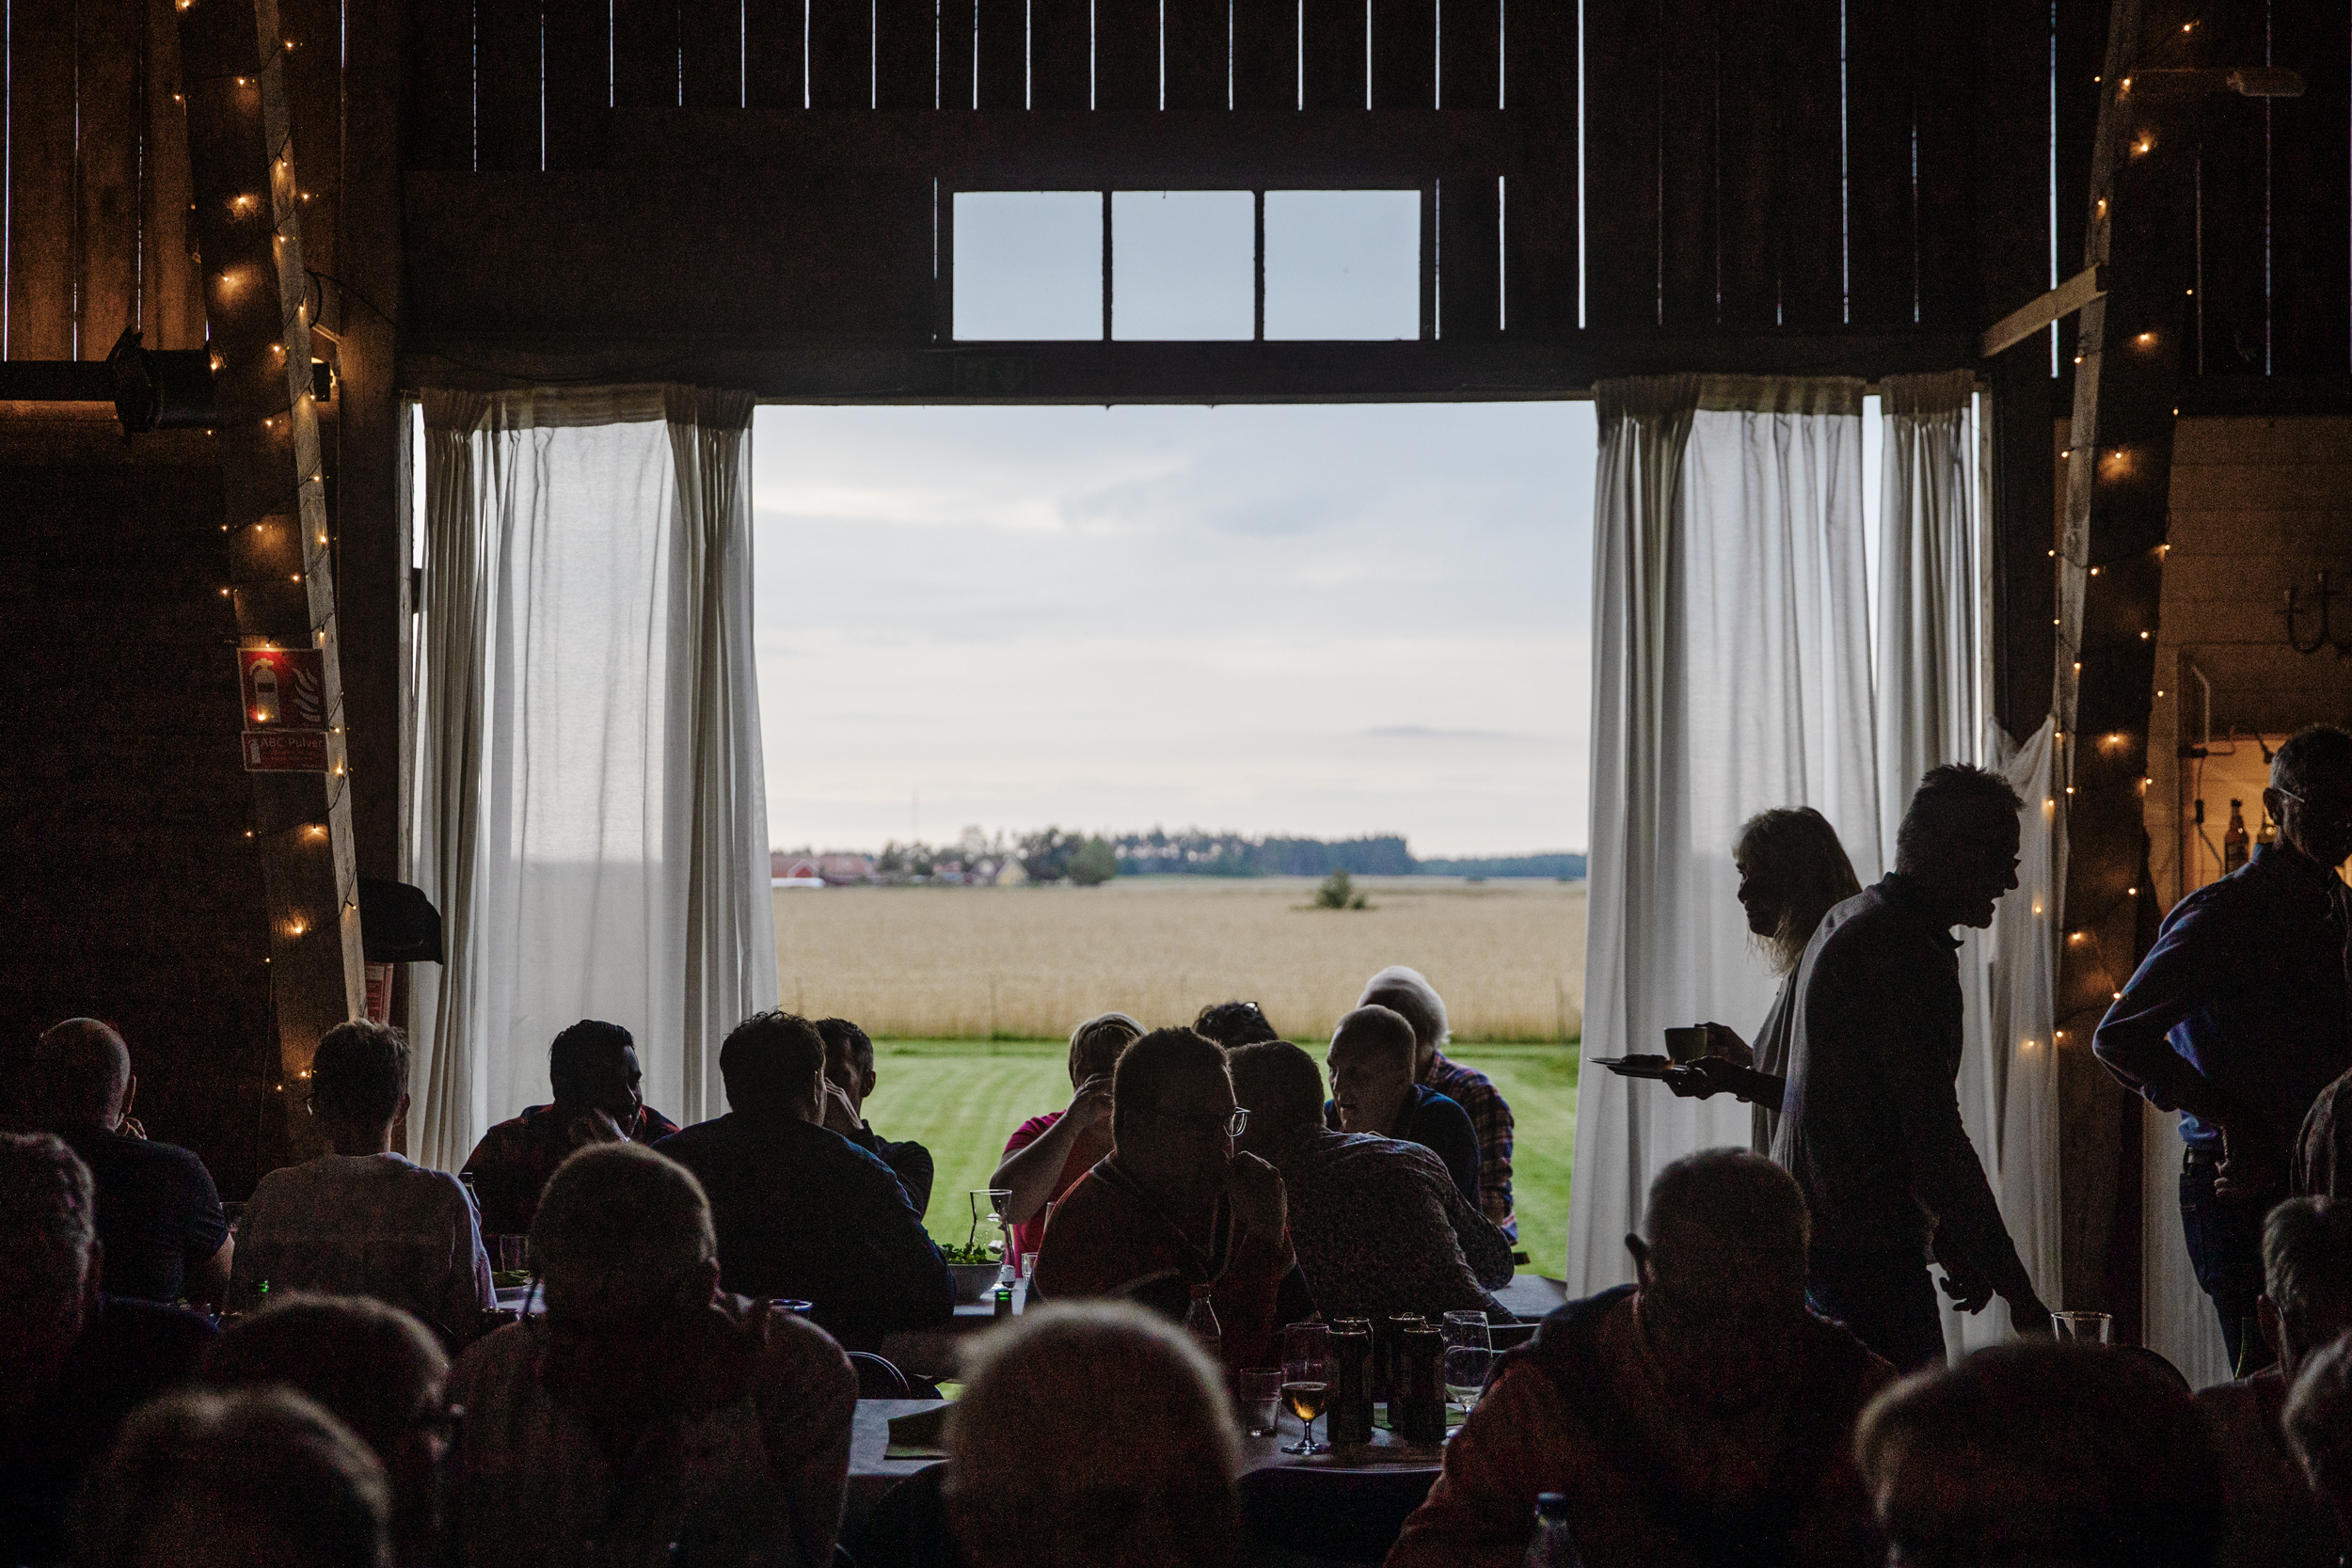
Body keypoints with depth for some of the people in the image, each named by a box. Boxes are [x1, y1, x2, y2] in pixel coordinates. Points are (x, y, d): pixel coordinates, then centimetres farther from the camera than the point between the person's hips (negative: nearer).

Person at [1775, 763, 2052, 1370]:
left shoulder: (1846, 921, 15)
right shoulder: (1907, 955, -17)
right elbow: (1935, 1138, -21)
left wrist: (1944, 1239, 20)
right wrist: (2018, 1292, -17)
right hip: (1867, 1256, -11)